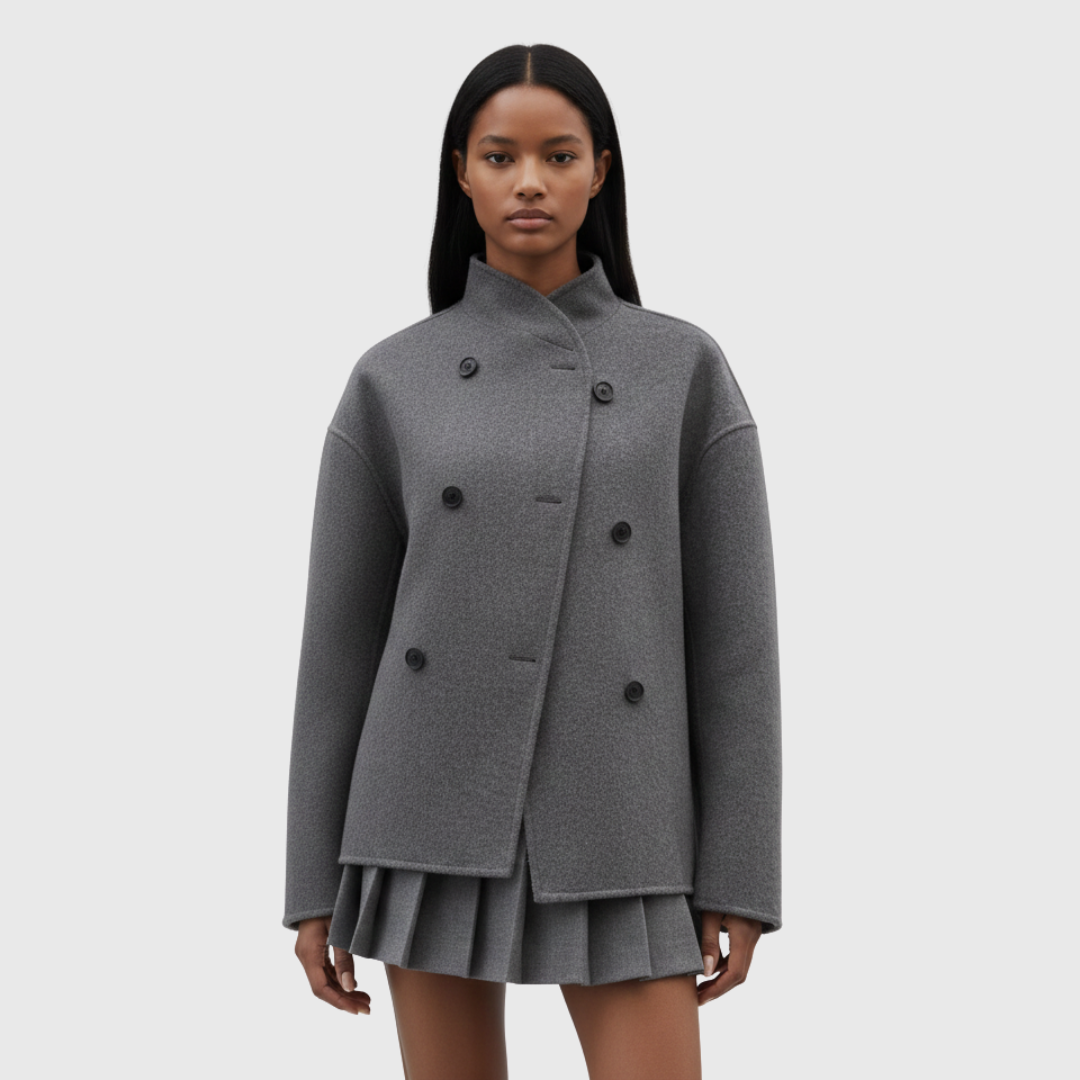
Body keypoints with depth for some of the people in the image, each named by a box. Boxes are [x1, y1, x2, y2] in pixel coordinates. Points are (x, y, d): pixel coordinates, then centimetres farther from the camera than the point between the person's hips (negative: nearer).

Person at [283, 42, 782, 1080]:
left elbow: (733, 632, 1)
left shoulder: (688, 370, 3)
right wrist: (316, 884, 4)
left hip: (612, 828, 0)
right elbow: (341, 635, 6)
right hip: (438, 805, 1)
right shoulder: (391, 382, 4)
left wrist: (737, 879, -3)